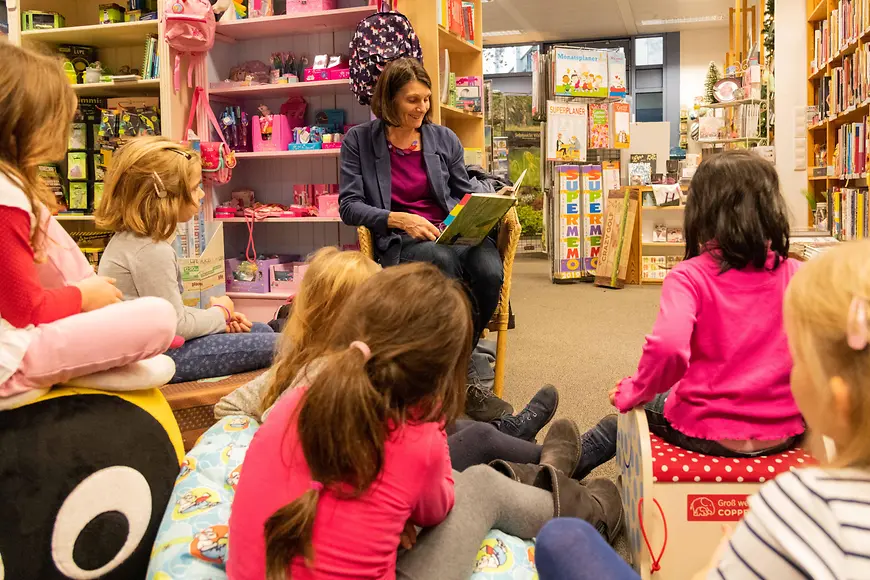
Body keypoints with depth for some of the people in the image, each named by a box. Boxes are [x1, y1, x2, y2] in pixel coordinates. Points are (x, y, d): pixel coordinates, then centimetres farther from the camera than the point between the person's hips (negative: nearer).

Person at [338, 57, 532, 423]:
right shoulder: (359, 141, 7)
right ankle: (464, 383, -27)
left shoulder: (444, 138, 16)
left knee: (490, 271, -33)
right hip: (399, 243, -3)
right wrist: (398, 219, -15)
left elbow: (466, 188, 23)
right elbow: (349, 205, 1)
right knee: (441, 260, -39)